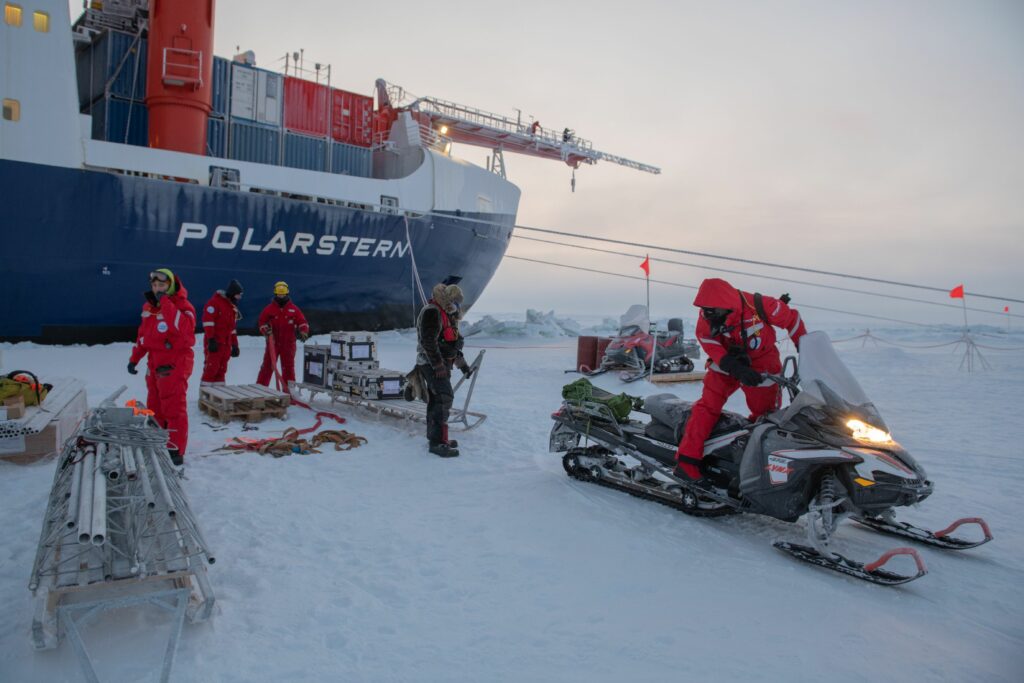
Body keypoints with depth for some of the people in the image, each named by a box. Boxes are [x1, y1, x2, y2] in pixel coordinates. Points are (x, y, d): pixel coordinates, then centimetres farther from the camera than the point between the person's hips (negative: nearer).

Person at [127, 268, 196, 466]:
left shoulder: (183, 306, -12)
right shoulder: (148, 307, 11)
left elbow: (183, 328, -33)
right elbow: (143, 335, 21)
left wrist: (165, 302, -28)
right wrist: (134, 358, 20)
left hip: (175, 364, -8)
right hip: (154, 363, 8)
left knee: (174, 408, -7)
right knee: (154, 408, 16)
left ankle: (175, 451, -1)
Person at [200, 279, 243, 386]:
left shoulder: (233, 307, 18)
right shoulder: (215, 301, -8)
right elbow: (207, 320, -15)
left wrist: (235, 345, 20)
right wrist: (211, 339, -20)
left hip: (226, 344, 8)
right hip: (214, 342, -8)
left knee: (222, 369, 8)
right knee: (212, 368, -9)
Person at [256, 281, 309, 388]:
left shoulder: (293, 308, 3)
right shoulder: (269, 308, 2)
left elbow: (302, 322, 0)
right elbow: (262, 321, 3)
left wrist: (303, 332, -17)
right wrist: (265, 330, -16)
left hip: (288, 344, 0)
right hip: (272, 343, 0)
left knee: (288, 367, 6)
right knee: (267, 365, 4)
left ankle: (289, 390, 14)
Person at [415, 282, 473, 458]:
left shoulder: (447, 314, 18)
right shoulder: (431, 312, -15)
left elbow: (452, 341, 26)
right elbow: (429, 342, -23)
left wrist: (462, 364, 25)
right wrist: (438, 366, -25)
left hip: (441, 364, 10)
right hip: (432, 364, -10)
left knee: (436, 399, 15)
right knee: (444, 398, -16)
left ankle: (434, 436, 24)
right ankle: (437, 442, -17)